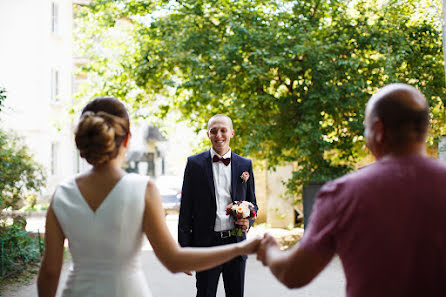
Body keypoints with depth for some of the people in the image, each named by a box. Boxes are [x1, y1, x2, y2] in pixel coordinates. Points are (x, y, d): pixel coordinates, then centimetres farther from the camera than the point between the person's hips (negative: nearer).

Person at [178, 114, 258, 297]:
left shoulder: (245, 165, 7)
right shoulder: (195, 164, 0)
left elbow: (252, 203, 16)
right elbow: (186, 209, 0)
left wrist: (248, 221, -7)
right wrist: (184, 249, -5)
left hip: (236, 242, 2)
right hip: (206, 243, -2)